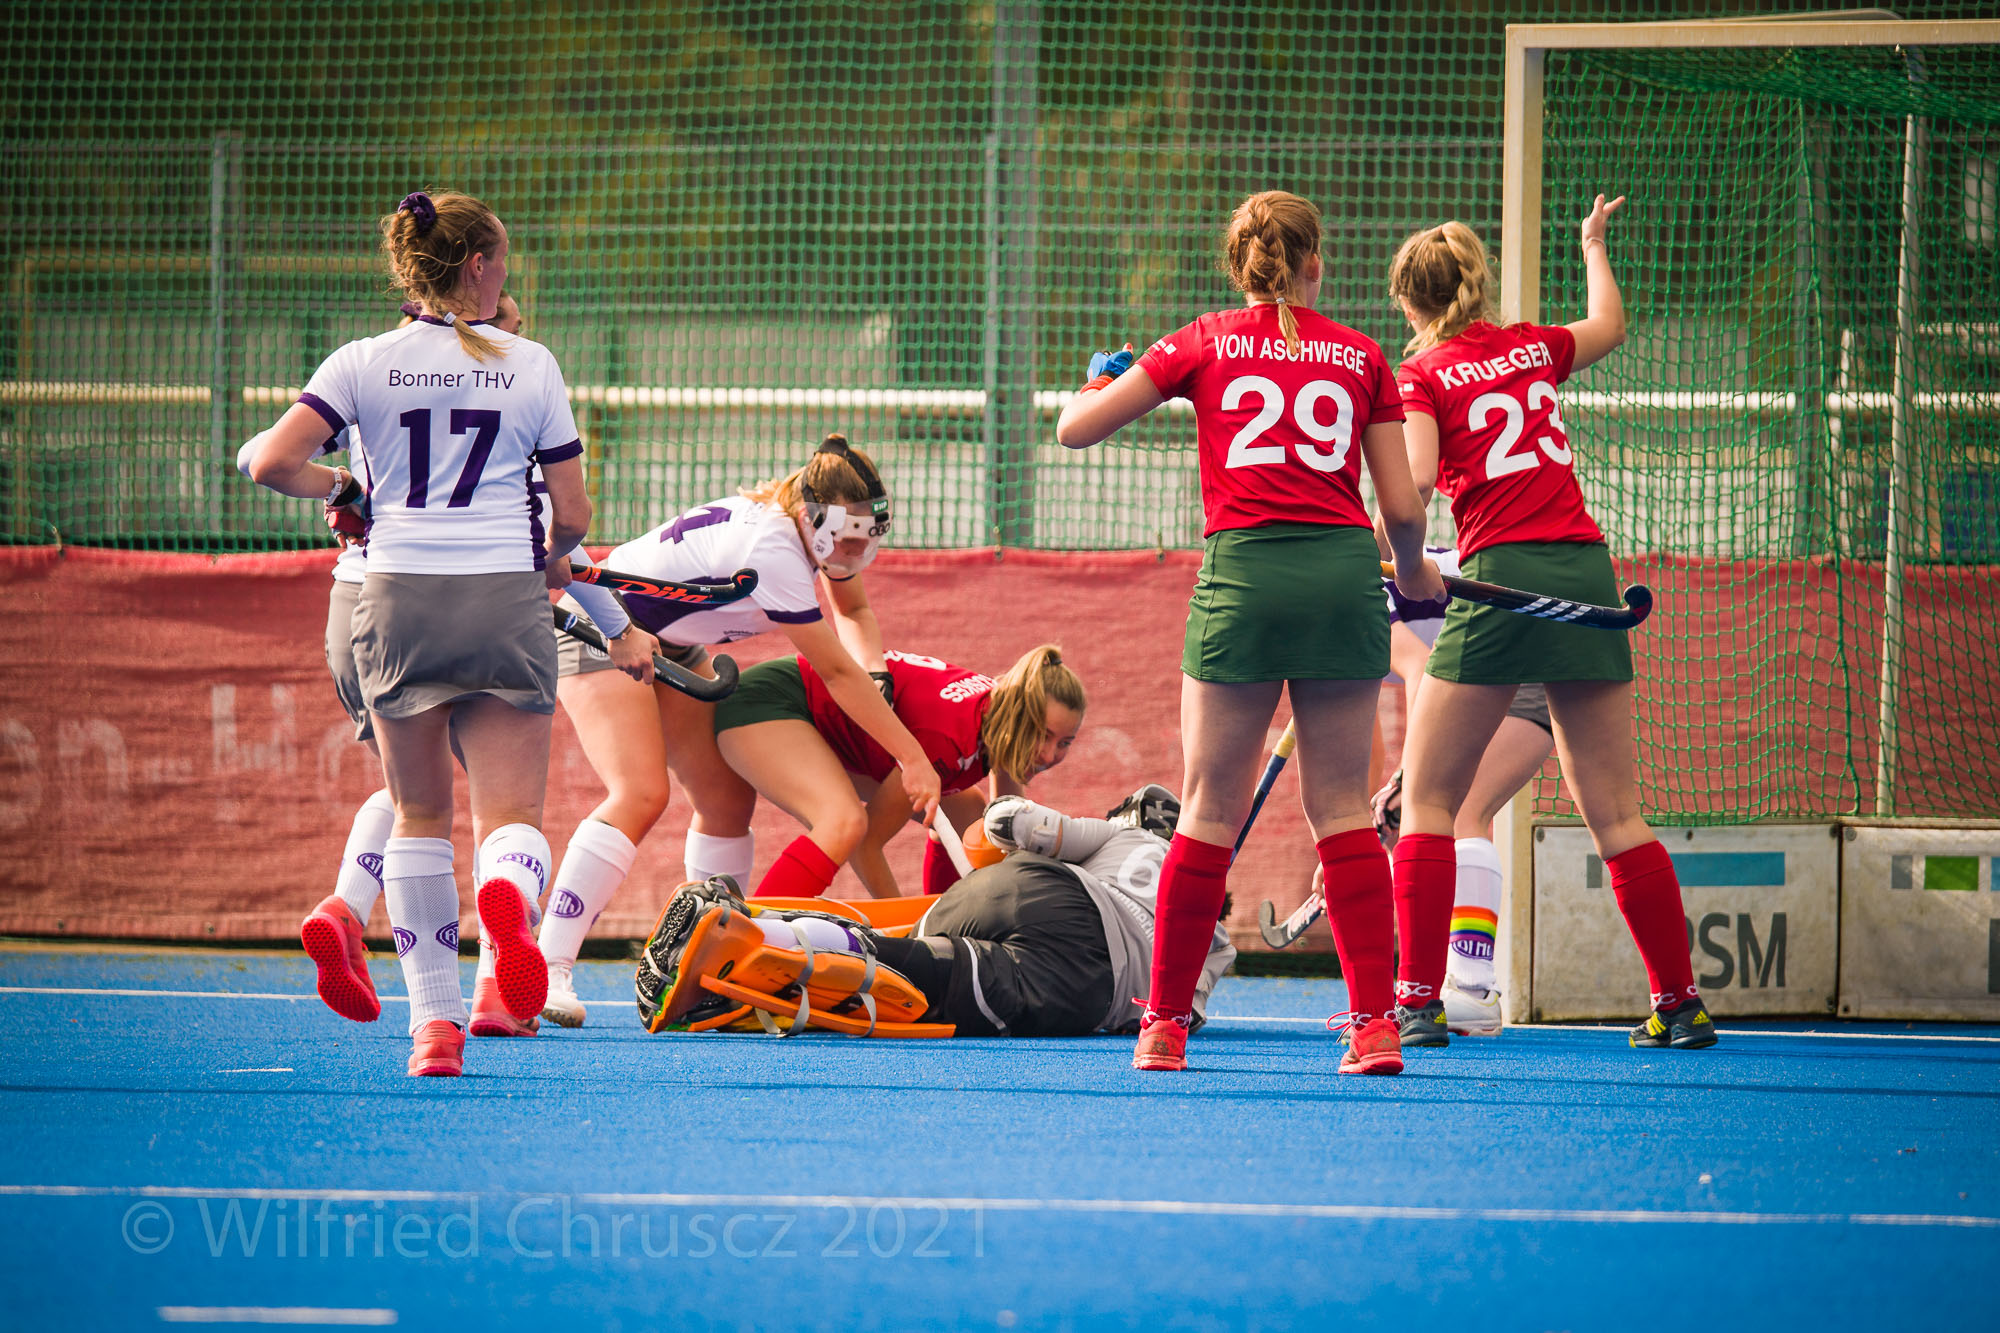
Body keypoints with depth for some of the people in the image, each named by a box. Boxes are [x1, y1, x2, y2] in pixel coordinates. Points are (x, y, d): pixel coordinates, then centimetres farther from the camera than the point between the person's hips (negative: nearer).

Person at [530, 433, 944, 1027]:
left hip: (669, 640, 10)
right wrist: (912, 758, -26)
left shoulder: (819, 526, -7)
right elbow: (836, 673, -30)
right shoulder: (771, 550, -34)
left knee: (729, 796, 3)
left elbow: (854, 610, 13)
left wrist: (873, 677, -7)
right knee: (640, 794, -25)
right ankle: (546, 971, -28)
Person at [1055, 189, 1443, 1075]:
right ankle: (1375, 1024, -1)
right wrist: (1415, 575, 31)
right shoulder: (1361, 358, 12)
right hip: (1344, 572, 1)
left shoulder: (1205, 344, 9)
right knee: (1342, 809, 6)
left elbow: (1074, 429, 11)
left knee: (1211, 812, 6)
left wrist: (1102, 377, 34)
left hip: (1245, 572, -1)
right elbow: (1403, 508, 10)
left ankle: (1165, 1024, 10)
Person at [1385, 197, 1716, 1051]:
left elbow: (1416, 480, -17)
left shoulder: (1422, 376, 1)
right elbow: (1610, 325, 38)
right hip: (1587, 564, 5)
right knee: (1612, 813, 7)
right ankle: (1680, 1004, 5)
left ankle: (1417, 1002, -5)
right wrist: (1595, 246, 54)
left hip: (1501, 573, -5)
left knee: (1428, 801, 4)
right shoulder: (1533, 347, 15)